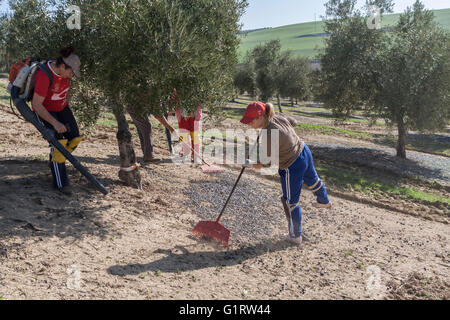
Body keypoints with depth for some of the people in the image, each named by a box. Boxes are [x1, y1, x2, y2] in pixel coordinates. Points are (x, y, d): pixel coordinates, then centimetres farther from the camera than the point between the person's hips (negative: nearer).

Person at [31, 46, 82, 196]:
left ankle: (56, 161, 26)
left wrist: (67, 107, 18)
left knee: (75, 138, -1)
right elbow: (36, 104, -28)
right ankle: (60, 183, -11)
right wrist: (55, 123, -30)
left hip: (61, 107, 7)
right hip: (44, 110, -7)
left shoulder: (64, 71, -8)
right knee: (59, 142, -19)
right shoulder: (44, 76, -31)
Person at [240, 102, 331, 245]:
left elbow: (269, 162, -21)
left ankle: (295, 236, 28)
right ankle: (324, 201, 68)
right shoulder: (278, 117, -11)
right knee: (312, 180, 37)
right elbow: (293, 122, 11)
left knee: (291, 202, 11)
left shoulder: (270, 137, -34)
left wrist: (258, 165, -1)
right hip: (305, 152, 9)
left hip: (292, 167, -9)